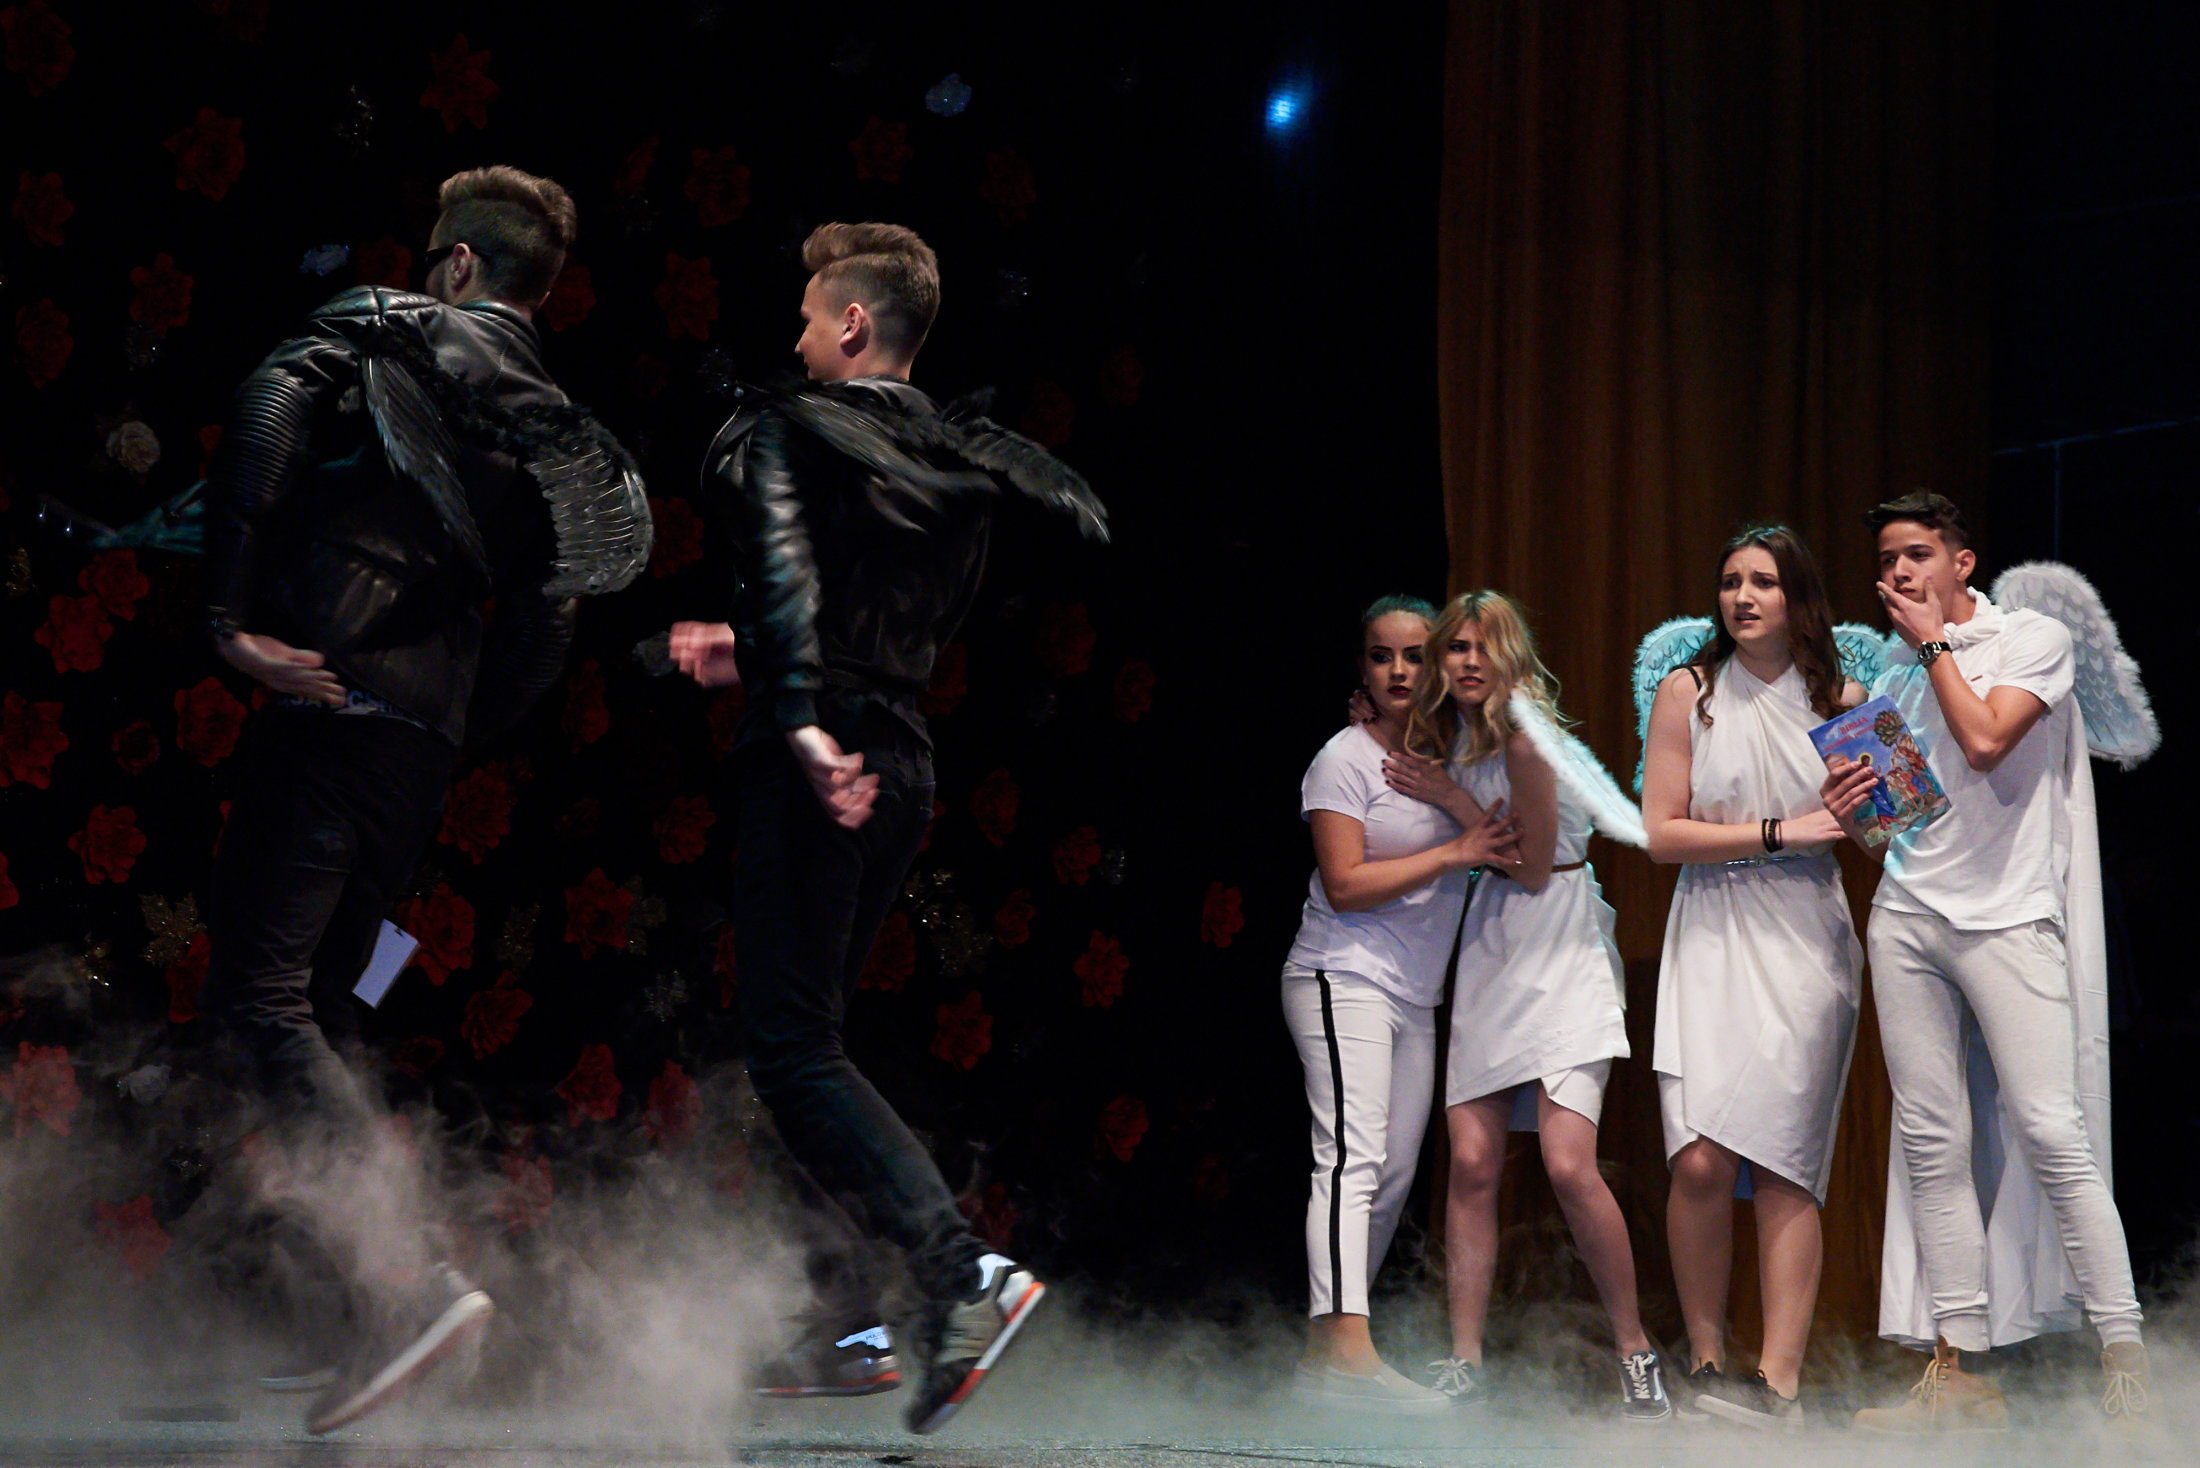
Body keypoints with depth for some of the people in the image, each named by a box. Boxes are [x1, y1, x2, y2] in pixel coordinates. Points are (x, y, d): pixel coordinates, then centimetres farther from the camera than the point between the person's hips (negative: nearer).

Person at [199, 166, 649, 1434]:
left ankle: (416, 1279, -25)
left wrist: (232, 614, -16)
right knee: (318, 1010, 15)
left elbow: (271, 418, -15)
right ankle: (368, 1321, 11)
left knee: (260, 996, -11)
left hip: (335, 699, -7)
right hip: (428, 737, 7)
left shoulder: (384, 329, 5)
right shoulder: (556, 430, 21)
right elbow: (544, 628, 18)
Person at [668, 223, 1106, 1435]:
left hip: (814, 766, -8)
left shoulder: (782, 431, -4)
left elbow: (782, 567, -23)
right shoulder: (963, 465, 16)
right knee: (809, 1032, 18)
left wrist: (800, 720, -30)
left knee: (791, 1046, -8)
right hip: (903, 768, 8)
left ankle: (962, 1273, -24)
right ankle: (831, 1315, 18)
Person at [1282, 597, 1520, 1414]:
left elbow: (1501, 838, 7)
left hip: (1414, 995, 7)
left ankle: (1323, 1349, 11)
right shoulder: (1345, 759, -5)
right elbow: (1345, 883, -13)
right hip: (1343, 980, -7)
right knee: (1353, 1154, -20)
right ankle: (1348, 1353, -32)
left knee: (1395, 1172, 5)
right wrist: (1453, 854, -13)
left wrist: (1444, 790, -8)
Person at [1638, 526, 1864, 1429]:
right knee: (1700, 1160, -15)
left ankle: (1779, 1381, -6)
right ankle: (1706, 1357, -1)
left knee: (1783, 1164, -6)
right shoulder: (1688, 692, 6)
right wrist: (1779, 831, -9)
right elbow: (1661, 832, -1)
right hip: (1712, 937, -1)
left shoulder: (1842, 699, 11)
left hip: (1807, 942, 1)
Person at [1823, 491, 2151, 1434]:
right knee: (1932, 1141, 1)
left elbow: (1984, 741, -16)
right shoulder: (1894, 664, 19)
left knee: (2051, 1132, -13)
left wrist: (1934, 641, -4)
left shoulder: (2035, 639, 1)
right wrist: (1851, 813, 4)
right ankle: (1960, 1370, 4)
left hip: (2007, 912, -6)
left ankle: (2124, 1357, -8)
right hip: (1907, 914, 6)